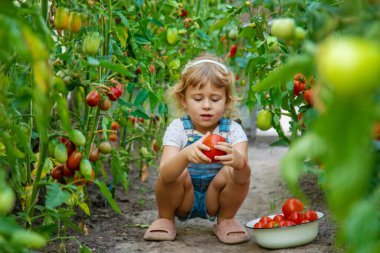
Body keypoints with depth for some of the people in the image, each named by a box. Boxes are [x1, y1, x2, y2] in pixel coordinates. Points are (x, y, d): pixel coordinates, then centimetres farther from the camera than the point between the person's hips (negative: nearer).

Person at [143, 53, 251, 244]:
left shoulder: (233, 130, -17)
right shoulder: (178, 128, -18)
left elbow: (243, 177, -34)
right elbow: (165, 174, -35)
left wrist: (238, 162, -58)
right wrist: (185, 155, -56)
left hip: (214, 201, 1)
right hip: (183, 200, 0)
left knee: (232, 173, -27)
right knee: (179, 172, -30)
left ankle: (226, 220, 1)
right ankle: (165, 219, -1)